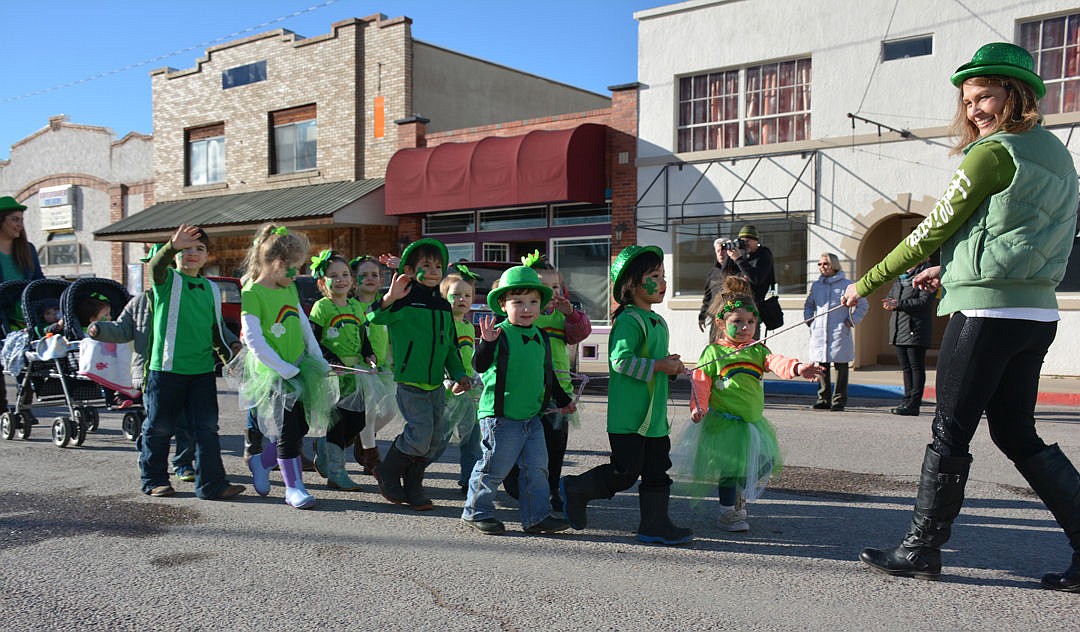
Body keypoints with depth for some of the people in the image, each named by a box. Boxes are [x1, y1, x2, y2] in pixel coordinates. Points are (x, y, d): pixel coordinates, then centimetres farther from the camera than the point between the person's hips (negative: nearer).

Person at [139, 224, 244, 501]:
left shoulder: (211, 289, 15)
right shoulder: (167, 280, -1)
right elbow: (156, 266, -26)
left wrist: (231, 358, 14)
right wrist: (172, 247, -45)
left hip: (203, 371, 4)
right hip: (166, 367, -4)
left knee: (206, 428, 1)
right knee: (159, 428, 7)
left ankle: (211, 483, 4)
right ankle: (154, 479, 23)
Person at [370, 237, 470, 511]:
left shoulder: (443, 306, 13)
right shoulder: (405, 300, -8)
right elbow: (375, 317, -25)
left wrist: (459, 373, 13)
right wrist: (389, 299, -43)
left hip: (436, 383, 7)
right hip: (409, 382, -7)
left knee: (436, 438, 9)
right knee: (419, 434, -11)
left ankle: (413, 486, 25)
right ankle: (387, 473, 14)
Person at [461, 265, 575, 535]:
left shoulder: (540, 337, 11)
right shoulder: (500, 334, -11)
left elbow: (547, 372, 23)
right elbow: (480, 365, -21)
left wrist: (562, 400, 30)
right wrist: (487, 343, -38)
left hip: (532, 416, 7)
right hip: (501, 417, -7)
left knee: (537, 467, 9)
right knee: (494, 467, 2)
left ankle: (537, 516, 19)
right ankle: (476, 511, 20)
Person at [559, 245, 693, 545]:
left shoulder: (657, 321, 16)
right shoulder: (629, 320, -14)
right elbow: (620, 360, -24)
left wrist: (671, 367, 8)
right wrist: (659, 366, -20)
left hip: (655, 415, 9)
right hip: (628, 416, -9)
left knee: (657, 471, 10)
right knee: (625, 472, -3)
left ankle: (655, 524, 18)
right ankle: (574, 490, 15)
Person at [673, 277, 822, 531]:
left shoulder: (757, 350, 8)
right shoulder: (713, 352, -4)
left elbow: (776, 362, -8)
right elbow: (701, 382, -7)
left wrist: (798, 367, -27)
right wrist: (698, 406, -20)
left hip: (753, 421, 5)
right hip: (724, 421, -5)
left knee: (764, 464, 10)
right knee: (731, 468, -1)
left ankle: (739, 501, 35)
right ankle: (728, 513, 18)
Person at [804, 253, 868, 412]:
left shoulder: (847, 285, 0)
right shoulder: (816, 285, 14)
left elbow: (863, 305, 6)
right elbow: (808, 305, 29)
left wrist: (851, 321, -2)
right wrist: (809, 320, 14)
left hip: (839, 334, -4)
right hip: (819, 334, 4)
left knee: (841, 367, 0)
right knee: (821, 367, 5)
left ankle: (839, 400, 6)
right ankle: (823, 399, 14)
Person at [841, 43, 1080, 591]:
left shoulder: (992, 155, -9)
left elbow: (932, 231, -8)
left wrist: (865, 284, 0)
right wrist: (952, 271, 25)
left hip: (986, 312, -9)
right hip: (1036, 314, 9)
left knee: (949, 433, 0)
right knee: (1017, 434, 15)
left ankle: (922, 547, 10)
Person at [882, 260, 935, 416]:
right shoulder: (900, 277, 19)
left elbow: (924, 301, -16)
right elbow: (890, 296, 20)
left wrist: (899, 304, -21)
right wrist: (889, 303, -4)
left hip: (916, 329, -8)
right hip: (899, 330, 8)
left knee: (916, 367, -5)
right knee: (906, 367, 10)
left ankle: (913, 404, -5)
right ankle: (907, 401, 15)